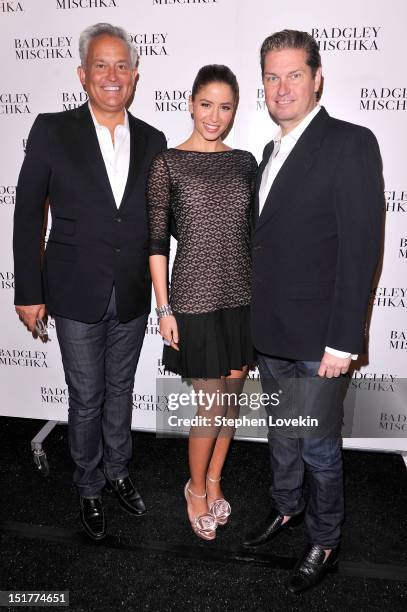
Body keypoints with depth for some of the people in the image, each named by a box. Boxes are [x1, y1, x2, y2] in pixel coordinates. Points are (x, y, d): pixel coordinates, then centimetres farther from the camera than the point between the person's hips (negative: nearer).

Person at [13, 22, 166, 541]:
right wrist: (28, 291, -7)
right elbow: (28, 214, -5)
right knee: (86, 399, 10)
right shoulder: (52, 130, -6)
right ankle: (89, 486, 34)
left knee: (120, 391, 19)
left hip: (132, 298, 3)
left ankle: (117, 471, 42)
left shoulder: (152, 141, 3)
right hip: (77, 297, -3)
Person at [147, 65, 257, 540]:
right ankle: (196, 489, 29)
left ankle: (213, 481, 37)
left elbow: (251, 232, 11)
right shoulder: (167, 163, -5)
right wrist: (164, 309, -8)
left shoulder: (245, 162, 7)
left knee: (231, 399, 14)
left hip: (242, 297, 5)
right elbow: (156, 241, -5)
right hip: (195, 300, -4)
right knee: (211, 408, 1)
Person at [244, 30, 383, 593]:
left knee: (318, 446, 7)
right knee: (281, 433, 22)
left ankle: (325, 540, 31)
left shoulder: (351, 144, -11)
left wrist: (342, 341, -20)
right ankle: (286, 507, 45)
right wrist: (259, 319, 13)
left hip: (317, 337, -7)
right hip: (270, 332, 7)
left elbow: (360, 249, -17)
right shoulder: (273, 151, 13)